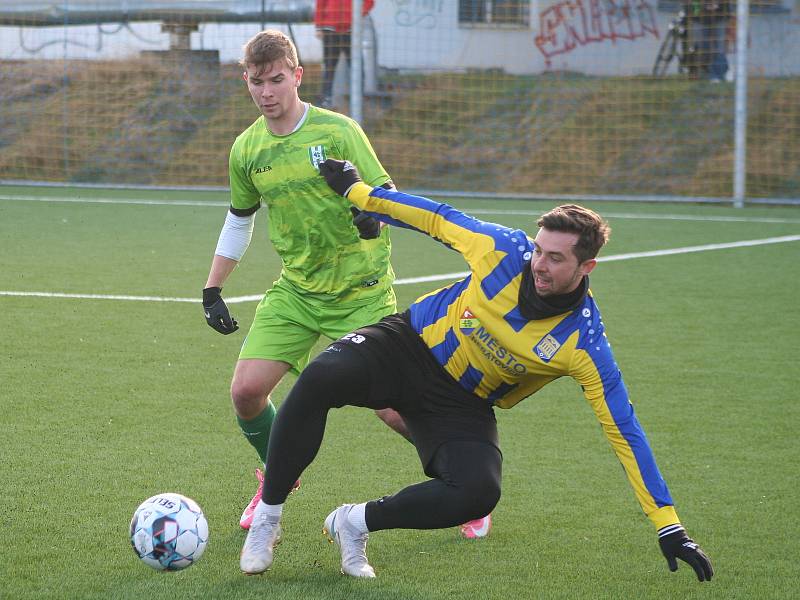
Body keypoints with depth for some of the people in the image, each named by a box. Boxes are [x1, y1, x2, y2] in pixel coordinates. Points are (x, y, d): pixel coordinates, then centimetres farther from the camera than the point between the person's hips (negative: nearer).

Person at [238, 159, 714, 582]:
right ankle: (267, 518, -13)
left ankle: (355, 523, -7)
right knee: (320, 380, -31)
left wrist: (670, 528, -18)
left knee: (479, 494, -31)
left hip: (462, 405, 0)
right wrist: (358, 192, 6)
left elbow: (623, 431, -17)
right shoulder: (505, 249, -19)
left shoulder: (583, 343, -21)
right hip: (410, 343, 0)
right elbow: (439, 218, 0)